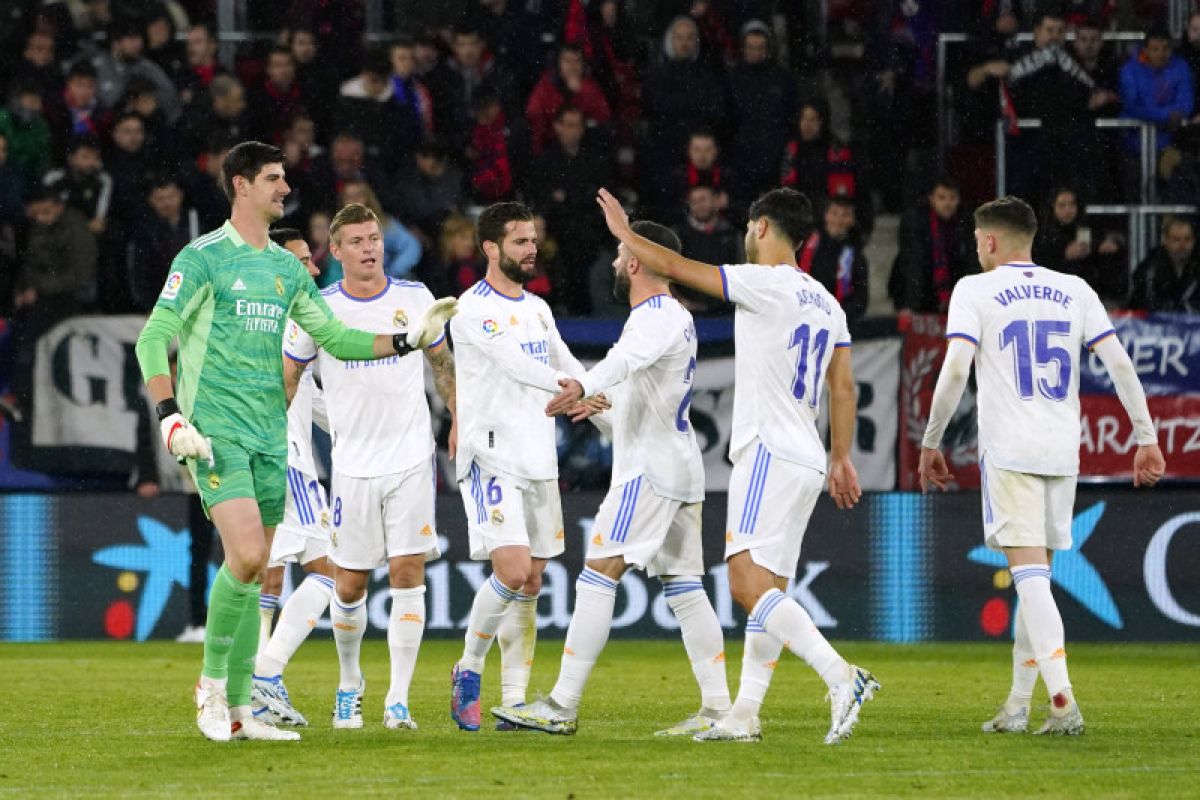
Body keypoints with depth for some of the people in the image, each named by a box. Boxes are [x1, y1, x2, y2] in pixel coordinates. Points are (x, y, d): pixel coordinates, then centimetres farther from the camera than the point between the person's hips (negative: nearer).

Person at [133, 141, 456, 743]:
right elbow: (153, 338, -9)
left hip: (269, 433, 7)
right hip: (217, 429, -6)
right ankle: (212, 683, -2)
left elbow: (332, 336, 22)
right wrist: (170, 416, -20)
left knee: (253, 571, 6)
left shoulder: (287, 267, 15)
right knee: (246, 557, -20)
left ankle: (237, 710, 12)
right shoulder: (202, 258, -6)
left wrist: (408, 341, 11)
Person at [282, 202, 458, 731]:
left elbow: (441, 361, 18)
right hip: (353, 465, 0)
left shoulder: (414, 297, 2)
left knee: (407, 573, -9)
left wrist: (458, 420, 12)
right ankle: (349, 683, 28)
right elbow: (286, 379, 7)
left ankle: (398, 700, -7)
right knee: (348, 585, 2)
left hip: (411, 459, 0)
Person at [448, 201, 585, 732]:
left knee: (530, 584, 5)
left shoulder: (538, 309, 16)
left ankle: (513, 701, 8)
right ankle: (469, 669, 0)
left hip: (539, 463, 8)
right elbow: (515, 366, -21)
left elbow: (570, 371, 21)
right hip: (492, 461, -8)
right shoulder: (474, 309, -9)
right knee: (513, 570, -19)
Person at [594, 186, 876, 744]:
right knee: (767, 592, 11)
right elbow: (843, 388, 19)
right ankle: (744, 715, 12)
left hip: (769, 454, -9)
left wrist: (624, 233, 10)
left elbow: (675, 268, -5)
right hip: (806, 461, 9)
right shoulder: (826, 303, 15)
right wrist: (841, 457, 25)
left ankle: (842, 678, -26)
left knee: (750, 585, -15)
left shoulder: (765, 284, -9)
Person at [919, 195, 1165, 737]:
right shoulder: (1074, 291, 12)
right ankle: (1017, 706, 16)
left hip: (1008, 449, -4)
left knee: (1030, 574, -10)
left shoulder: (975, 290, 0)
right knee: (1036, 575, 14)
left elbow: (955, 370, -10)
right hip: (1063, 451, 4)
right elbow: (1119, 364, 6)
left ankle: (1063, 700, -24)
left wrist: (931, 443, -2)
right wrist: (1147, 438, 9)